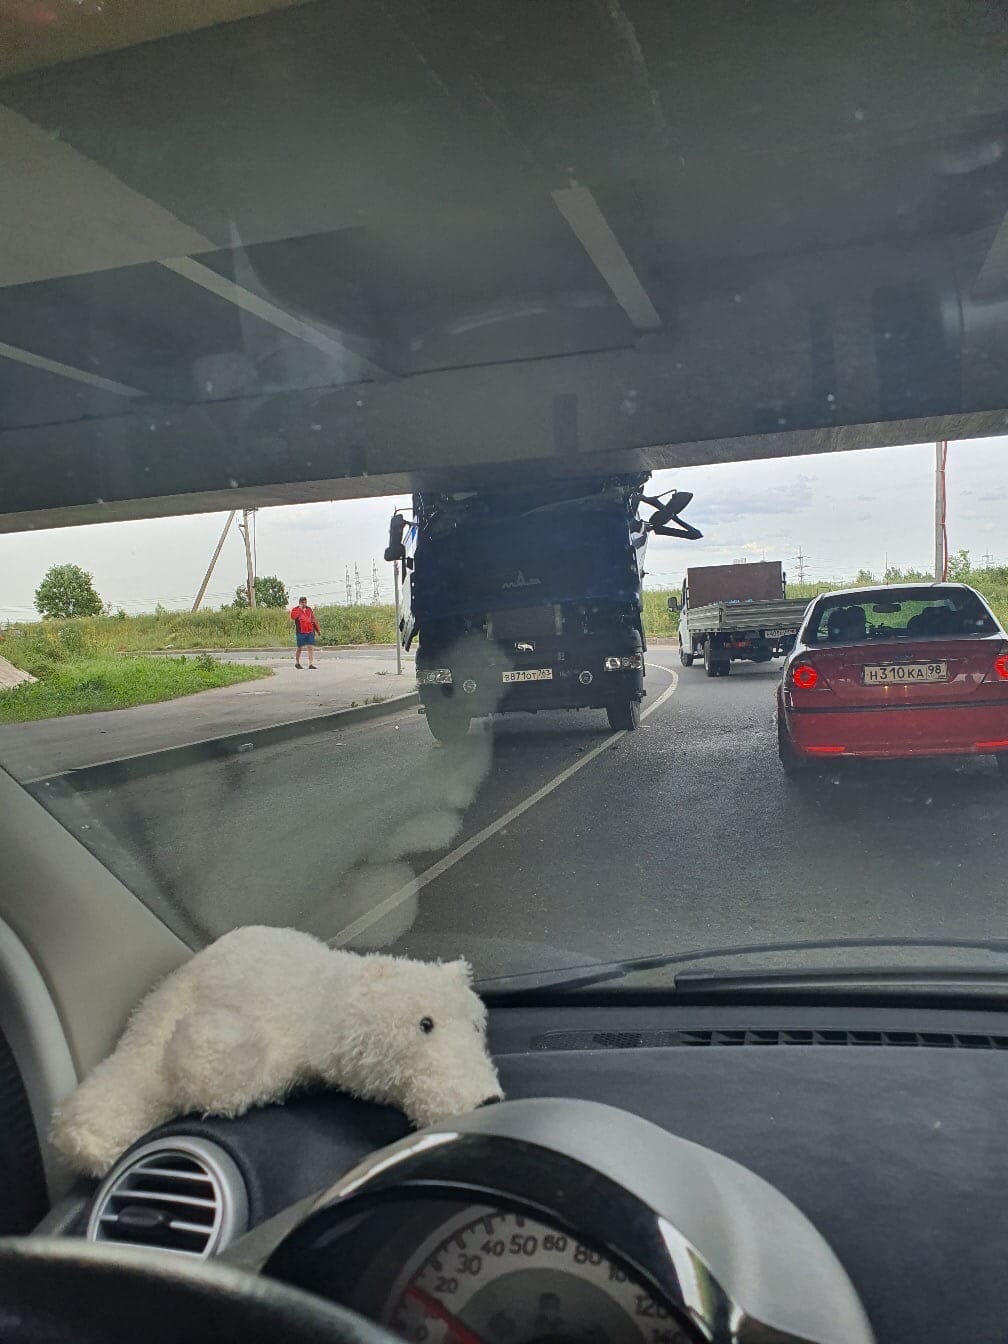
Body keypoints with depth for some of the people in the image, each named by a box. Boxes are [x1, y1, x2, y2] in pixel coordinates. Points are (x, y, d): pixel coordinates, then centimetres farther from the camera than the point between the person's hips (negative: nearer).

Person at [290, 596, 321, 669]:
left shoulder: (309, 609, 13)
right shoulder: (295, 609, 1)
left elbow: (313, 620, 20)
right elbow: (293, 617, -21)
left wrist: (318, 630, 22)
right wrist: (300, 609, -18)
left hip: (310, 632, 3)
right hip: (300, 632, -3)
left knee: (311, 648, -6)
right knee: (300, 648, 5)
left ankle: (311, 664, -7)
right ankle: (297, 663, 25)